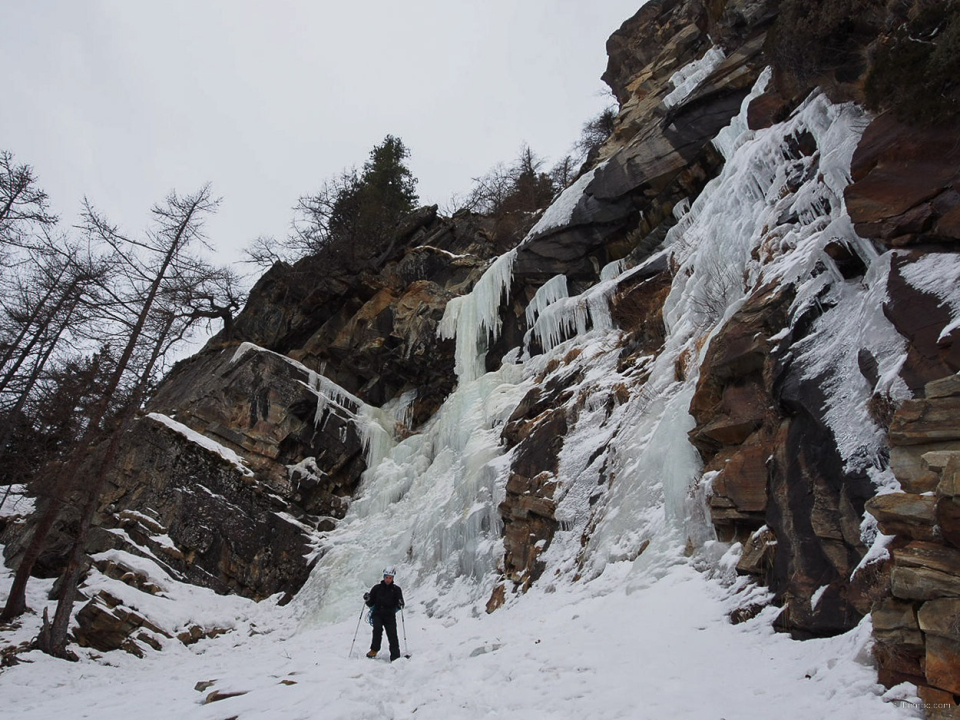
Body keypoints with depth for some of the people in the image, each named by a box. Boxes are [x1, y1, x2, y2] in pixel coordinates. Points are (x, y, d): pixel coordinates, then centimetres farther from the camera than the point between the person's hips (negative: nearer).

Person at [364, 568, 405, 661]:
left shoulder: (396, 589, 6)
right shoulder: (377, 588, 7)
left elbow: (398, 606, 4)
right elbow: (371, 604, 9)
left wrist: (400, 604, -19)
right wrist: (367, 600, -12)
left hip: (390, 615, 0)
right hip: (377, 614, 0)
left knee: (392, 634, -12)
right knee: (377, 628, -26)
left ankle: (395, 657, -7)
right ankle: (374, 650, -9)